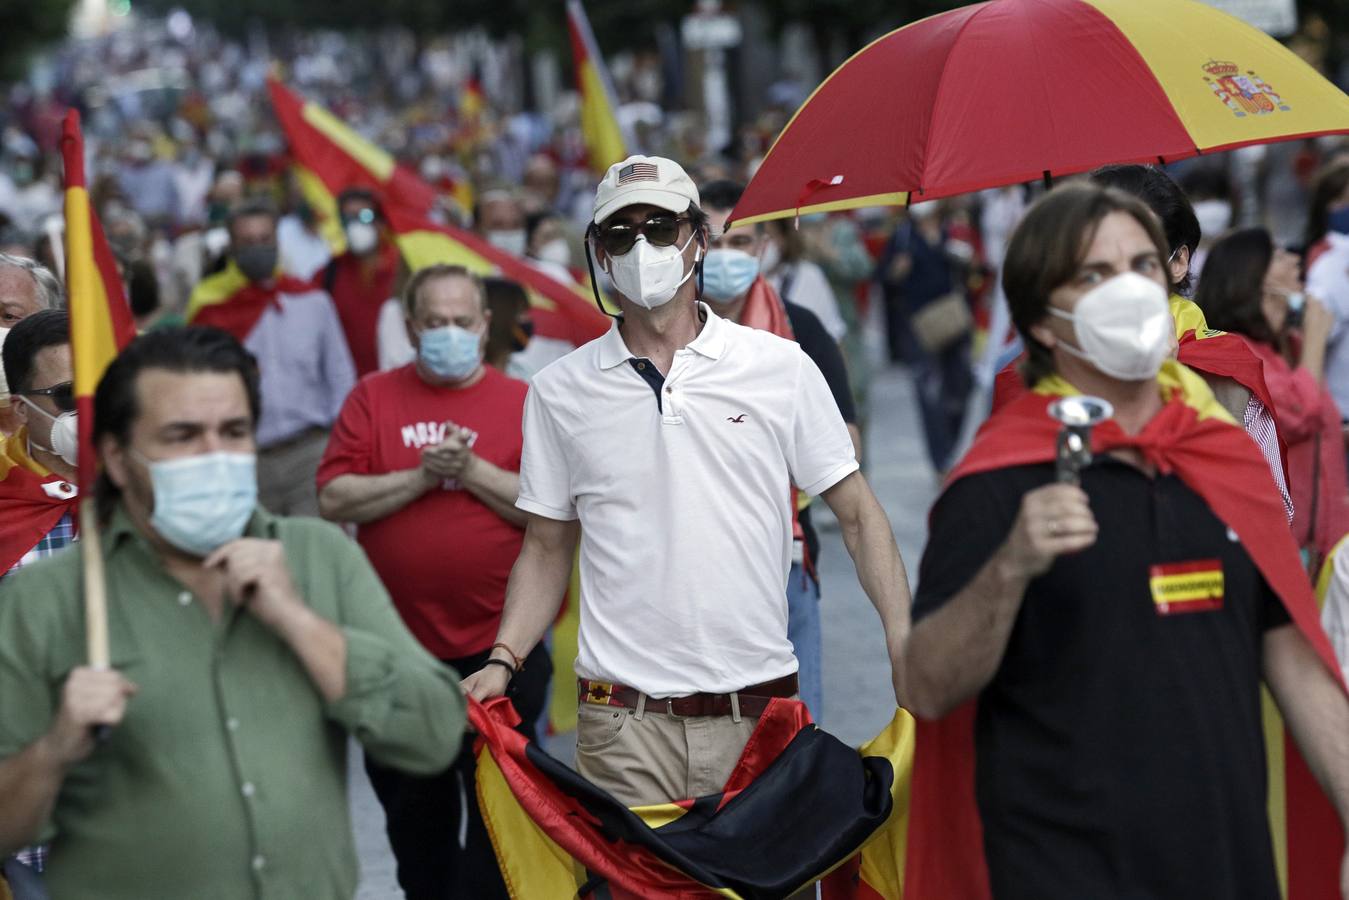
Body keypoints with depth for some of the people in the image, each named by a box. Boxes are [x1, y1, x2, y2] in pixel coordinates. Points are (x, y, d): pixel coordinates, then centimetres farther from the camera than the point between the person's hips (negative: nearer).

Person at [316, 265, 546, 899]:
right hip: (398, 648, 2)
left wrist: (473, 471, -16)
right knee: (413, 813, 16)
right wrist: (420, 476, -16)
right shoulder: (373, 398, 4)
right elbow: (333, 500, -6)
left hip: (498, 646, -2)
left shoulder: (523, 402, 1)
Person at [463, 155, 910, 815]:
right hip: (623, 727, 0)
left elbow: (857, 516, 6)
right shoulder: (559, 392, 8)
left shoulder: (781, 367, 4)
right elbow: (547, 550, 14)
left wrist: (907, 649, -6)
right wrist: (501, 661, -1)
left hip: (759, 712, 0)